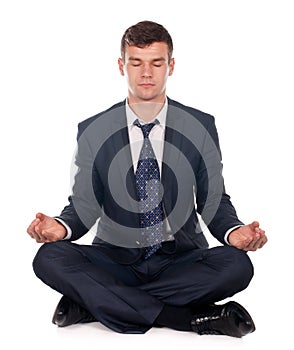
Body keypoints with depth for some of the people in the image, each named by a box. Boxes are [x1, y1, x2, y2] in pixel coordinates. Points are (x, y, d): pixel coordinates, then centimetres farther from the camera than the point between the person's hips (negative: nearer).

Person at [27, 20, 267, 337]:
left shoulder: (201, 127, 2)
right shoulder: (92, 132, 2)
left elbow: (214, 201, 2)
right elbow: (84, 205, 0)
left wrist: (233, 231, -20)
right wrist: (62, 226, -23)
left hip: (181, 260, 0)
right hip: (116, 260, 0)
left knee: (238, 265, -29)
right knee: (49, 258, -26)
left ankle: (95, 302, -22)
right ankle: (193, 318, -26)